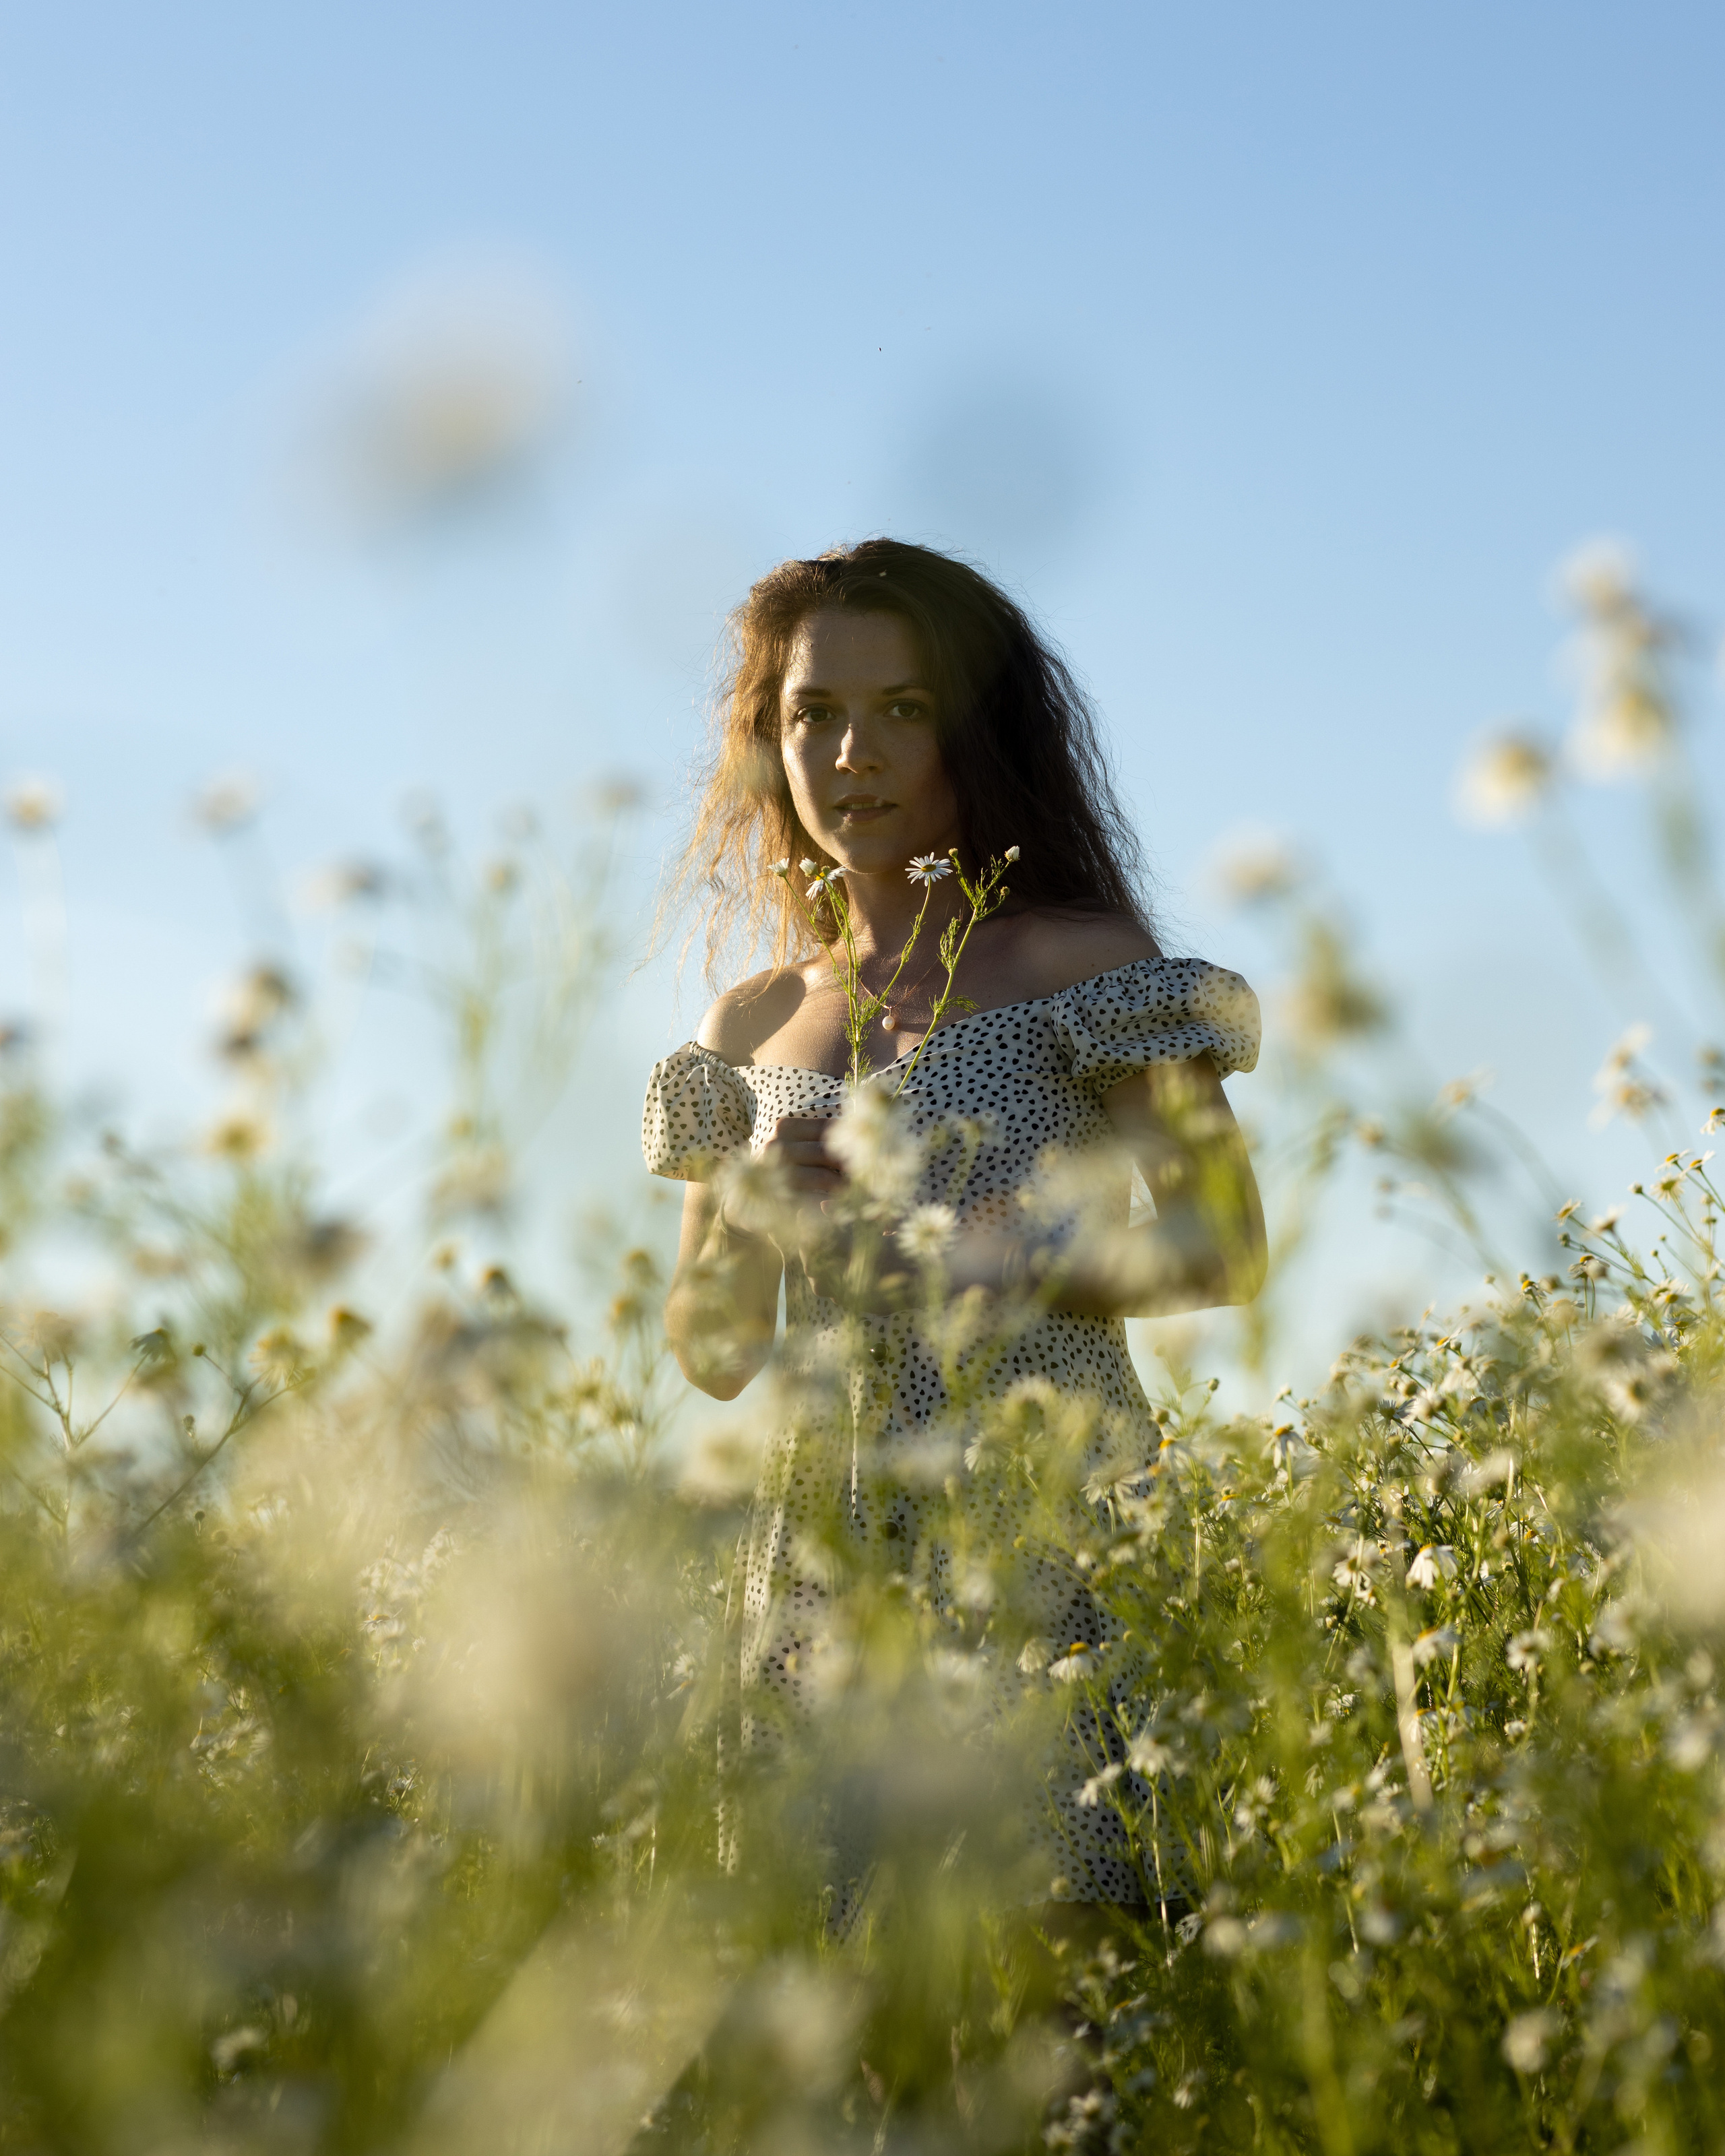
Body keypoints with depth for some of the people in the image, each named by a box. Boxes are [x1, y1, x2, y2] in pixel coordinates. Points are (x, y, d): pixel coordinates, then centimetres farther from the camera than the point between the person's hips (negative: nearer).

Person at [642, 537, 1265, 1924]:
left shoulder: (1082, 964, 0)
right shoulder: (752, 1029, 12)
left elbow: (1228, 1252, -9)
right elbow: (714, 1356, 15)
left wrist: (955, 1259, -17)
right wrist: (746, 1218, -5)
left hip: (1053, 1534, -4)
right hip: (826, 1561, 4)